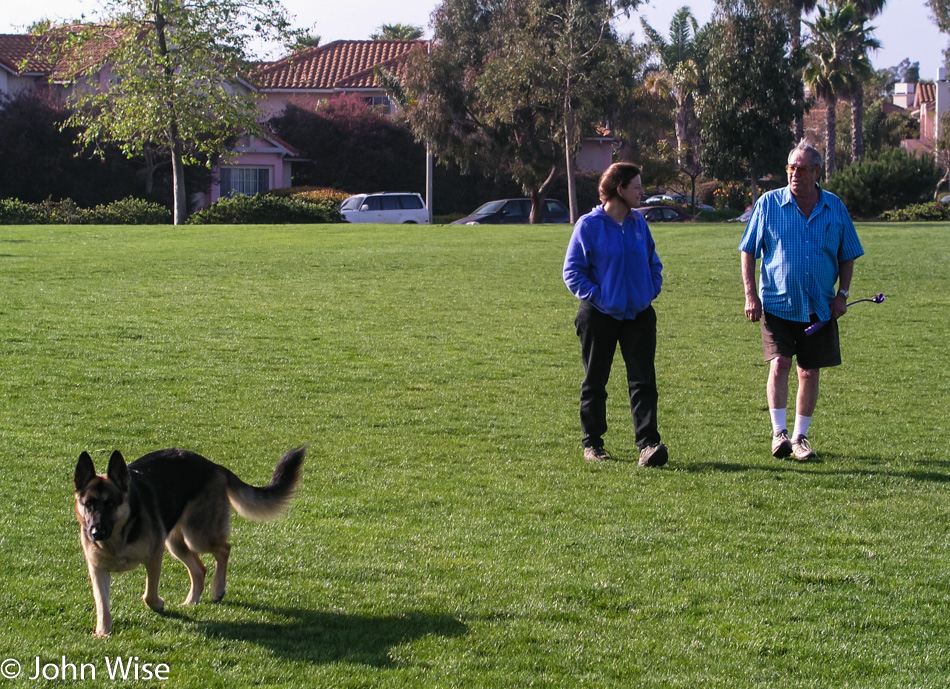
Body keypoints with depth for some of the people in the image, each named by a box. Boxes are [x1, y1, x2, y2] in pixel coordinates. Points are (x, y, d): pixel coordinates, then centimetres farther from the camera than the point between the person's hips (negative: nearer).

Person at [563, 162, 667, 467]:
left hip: (639, 314, 3)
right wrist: (596, 296, -14)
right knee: (595, 382, 8)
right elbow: (572, 271, -7)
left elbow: (653, 262, 18)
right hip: (600, 315, -3)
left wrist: (652, 290, 4)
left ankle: (648, 443, -11)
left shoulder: (639, 222, 6)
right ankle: (592, 442, 20)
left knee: (643, 380, -6)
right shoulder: (589, 225, -9)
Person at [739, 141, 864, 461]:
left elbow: (847, 256, 13)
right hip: (778, 304, -2)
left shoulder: (835, 207, 5)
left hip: (820, 308, 2)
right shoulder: (768, 204, -1)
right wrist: (750, 294, -5)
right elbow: (748, 251, 3)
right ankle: (779, 432, -10)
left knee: (810, 372, 6)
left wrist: (842, 294, 2)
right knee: (779, 363, -16)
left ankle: (800, 436, 17)